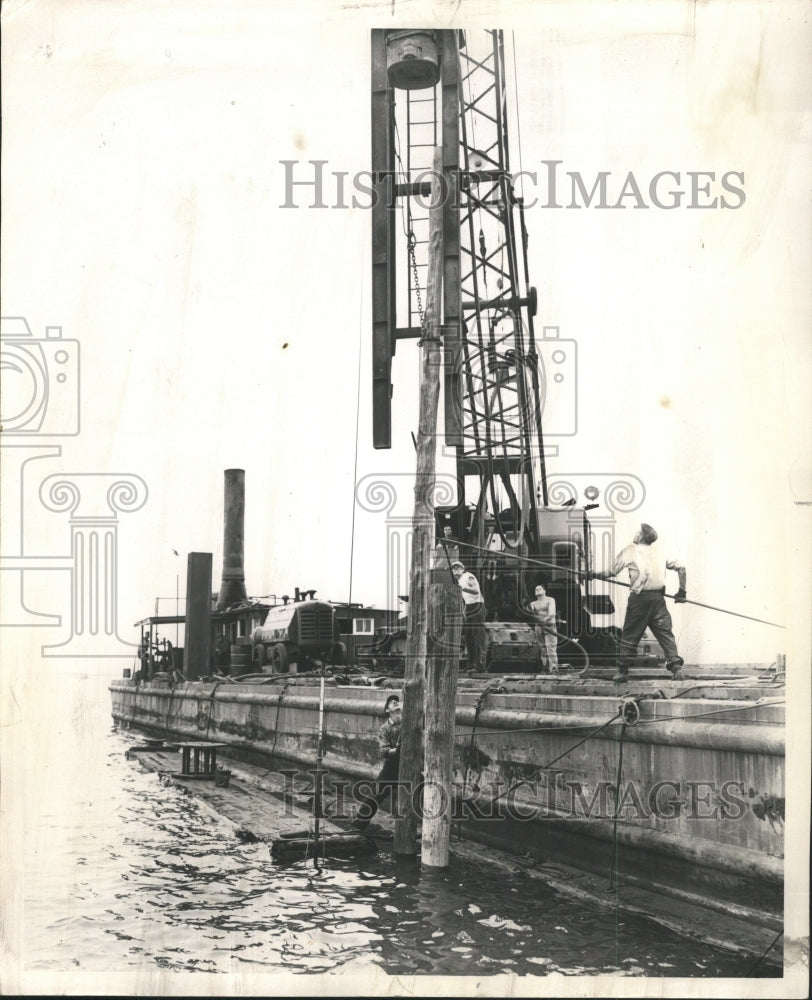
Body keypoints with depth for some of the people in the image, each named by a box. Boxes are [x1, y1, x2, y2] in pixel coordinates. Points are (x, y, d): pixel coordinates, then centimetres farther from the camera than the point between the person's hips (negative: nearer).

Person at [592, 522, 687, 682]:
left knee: (629, 635, 6)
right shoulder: (659, 554, 15)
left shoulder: (630, 550, 4)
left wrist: (594, 575, 23)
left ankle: (622, 671, 11)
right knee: (665, 632, 2)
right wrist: (682, 591, 15)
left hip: (639, 598, -3)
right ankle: (676, 666, -13)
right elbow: (681, 568, 12)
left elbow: (611, 573, 7)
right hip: (658, 597, 3)